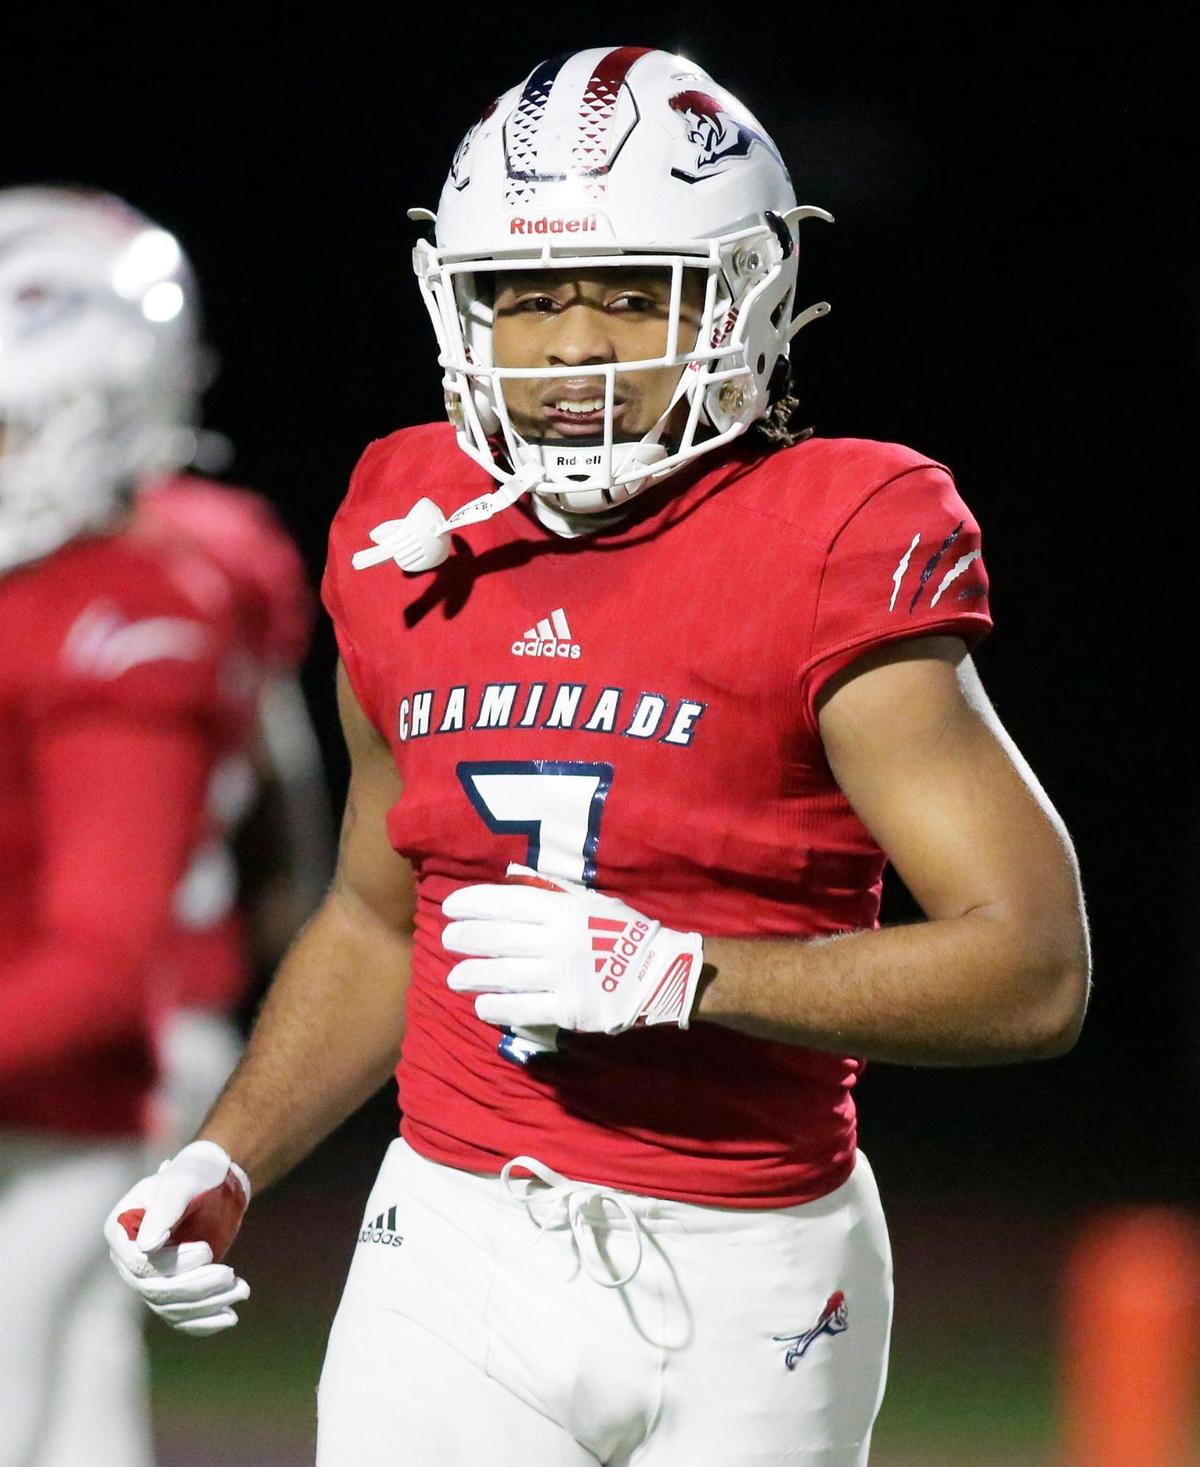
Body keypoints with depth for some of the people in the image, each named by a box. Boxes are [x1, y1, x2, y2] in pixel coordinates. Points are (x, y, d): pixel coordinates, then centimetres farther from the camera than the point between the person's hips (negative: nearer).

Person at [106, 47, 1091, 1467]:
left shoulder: (832, 559, -9)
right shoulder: (414, 545, 7)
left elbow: (1034, 972, -15)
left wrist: (673, 973, -22)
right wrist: (225, 1163, 11)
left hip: (745, 1294, -3)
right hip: (457, 1263, 3)